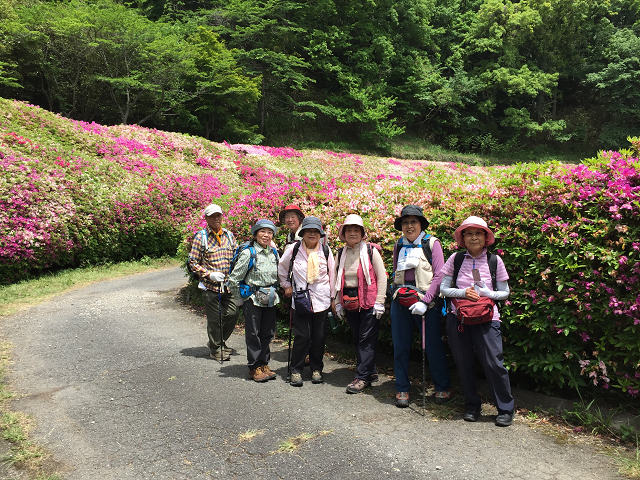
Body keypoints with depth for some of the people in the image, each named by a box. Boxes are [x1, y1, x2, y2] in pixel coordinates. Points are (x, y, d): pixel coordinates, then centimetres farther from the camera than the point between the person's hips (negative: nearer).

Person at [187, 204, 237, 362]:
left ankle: (220, 341, 32)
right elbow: (193, 263, -5)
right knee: (214, 319, 3)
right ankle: (215, 349, 23)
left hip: (228, 285, 4)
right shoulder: (201, 237, -4)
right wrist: (210, 274, -15)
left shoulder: (229, 235, 9)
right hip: (210, 286, -4)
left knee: (232, 314, 7)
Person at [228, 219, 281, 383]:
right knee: (253, 333, 1)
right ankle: (255, 368, 12)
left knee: (268, 333, 10)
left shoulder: (274, 253, 6)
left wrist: (273, 293, 15)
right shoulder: (248, 253, -11)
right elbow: (234, 279, -9)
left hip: (270, 300, 6)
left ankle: (264, 364, 24)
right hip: (253, 300, -5)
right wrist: (243, 297, -3)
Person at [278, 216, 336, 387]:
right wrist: (286, 285, 13)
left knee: (319, 336, 6)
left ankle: (316, 369, 24)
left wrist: (334, 297, 11)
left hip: (321, 299, 1)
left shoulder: (326, 251, 2)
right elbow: (282, 267, 16)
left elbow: (332, 274, 10)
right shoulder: (293, 249, -1)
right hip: (301, 299, -1)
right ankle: (296, 370, 12)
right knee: (302, 336, -4)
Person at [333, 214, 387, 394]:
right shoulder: (341, 254, 8)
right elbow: (337, 280, 14)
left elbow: (382, 277, -6)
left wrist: (379, 302, -10)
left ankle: (363, 377, 3)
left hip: (368, 302, -5)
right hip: (349, 303, 5)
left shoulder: (371, 251, -5)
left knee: (367, 339, -3)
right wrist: (338, 303, 10)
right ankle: (370, 370, 26)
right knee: (356, 338, 12)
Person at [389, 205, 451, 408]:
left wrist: (425, 301, -14)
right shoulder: (399, 246, 13)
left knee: (433, 347, 2)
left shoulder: (432, 243, -1)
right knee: (400, 347, 6)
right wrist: (397, 292, 4)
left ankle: (442, 388, 22)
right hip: (400, 303, 4)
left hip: (426, 302, -4)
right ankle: (402, 389, 20)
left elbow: (439, 276, -7)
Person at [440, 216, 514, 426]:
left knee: (493, 364, -5)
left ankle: (505, 409, 15)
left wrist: (487, 293, -12)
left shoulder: (494, 260, 3)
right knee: (464, 365, 9)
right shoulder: (456, 259, 4)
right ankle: (472, 406, 28)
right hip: (458, 318, 2)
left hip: (486, 319, -1)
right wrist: (463, 293, -12)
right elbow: (444, 288, 5)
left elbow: (504, 292, 7)